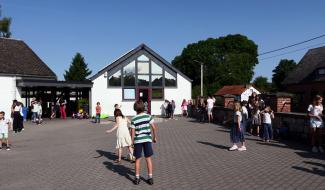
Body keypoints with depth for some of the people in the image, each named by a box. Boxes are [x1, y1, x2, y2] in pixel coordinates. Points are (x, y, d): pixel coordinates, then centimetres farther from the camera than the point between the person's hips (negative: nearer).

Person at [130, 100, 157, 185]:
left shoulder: (134, 119, -5)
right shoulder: (148, 116, -3)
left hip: (138, 140, -1)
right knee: (148, 158, 10)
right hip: (147, 139, 1)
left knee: (137, 159, 11)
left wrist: (132, 142, 5)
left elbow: (132, 132, -6)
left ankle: (137, 178, 16)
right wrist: (155, 137, 9)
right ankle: (150, 178, 13)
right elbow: (154, 128, -4)